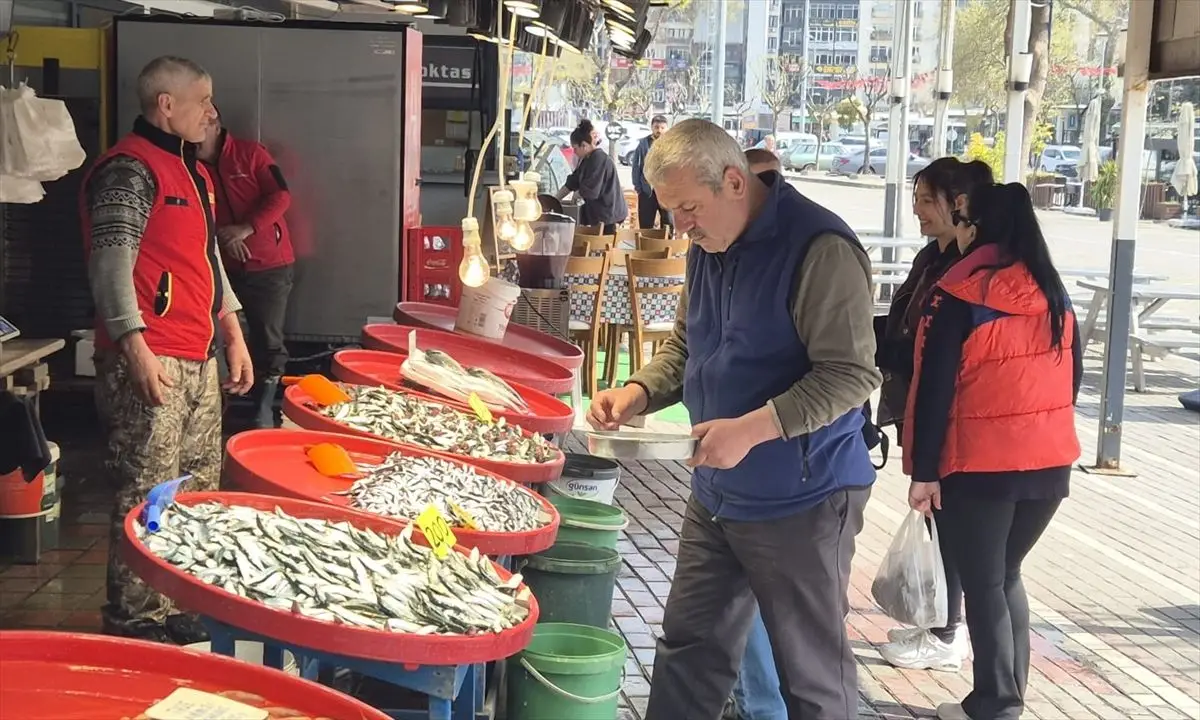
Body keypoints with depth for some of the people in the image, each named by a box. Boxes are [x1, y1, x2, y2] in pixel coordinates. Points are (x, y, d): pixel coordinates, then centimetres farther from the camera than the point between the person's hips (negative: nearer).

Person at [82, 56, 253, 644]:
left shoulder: (191, 170, 20)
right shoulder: (130, 170, -11)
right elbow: (111, 266, -18)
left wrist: (232, 332, 22)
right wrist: (138, 352, -24)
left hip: (200, 360, 10)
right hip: (151, 363, -10)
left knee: (200, 489, 14)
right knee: (147, 498, -5)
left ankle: (184, 606, 25)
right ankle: (136, 621, 5)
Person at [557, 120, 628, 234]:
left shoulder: (599, 159, -18)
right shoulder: (587, 160, 13)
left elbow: (590, 190, -22)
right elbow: (572, 182, 17)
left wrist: (576, 193, -2)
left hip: (608, 213, -10)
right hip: (597, 212, 10)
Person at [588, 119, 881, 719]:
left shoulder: (820, 248, -19)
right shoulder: (709, 248, 8)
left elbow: (851, 375, -22)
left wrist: (753, 428, -30)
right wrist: (638, 391, 0)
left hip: (800, 503, -8)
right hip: (716, 494, 8)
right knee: (689, 648, 16)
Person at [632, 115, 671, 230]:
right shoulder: (643, 143, 1)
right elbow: (636, 166, 3)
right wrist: (637, 186, -1)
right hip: (647, 190, 1)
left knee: (668, 227, 4)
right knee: (645, 226, 9)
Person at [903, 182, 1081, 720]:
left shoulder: (959, 296, -12)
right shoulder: (1054, 293, 6)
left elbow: (934, 389, -14)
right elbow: (1073, 375, 14)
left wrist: (923, 471, -9)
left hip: (979, 468, -6)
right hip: (1049, 463, 6)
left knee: (982, 585, 6)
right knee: (1007, 575, 19)